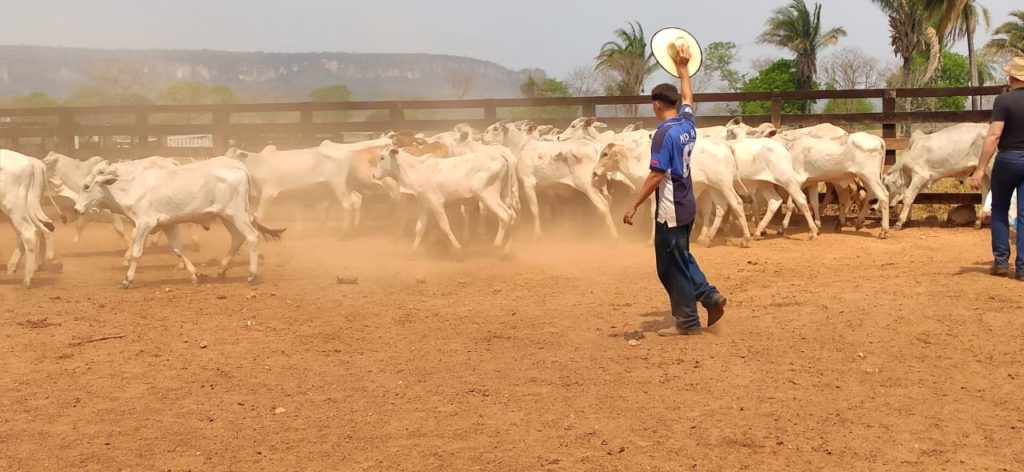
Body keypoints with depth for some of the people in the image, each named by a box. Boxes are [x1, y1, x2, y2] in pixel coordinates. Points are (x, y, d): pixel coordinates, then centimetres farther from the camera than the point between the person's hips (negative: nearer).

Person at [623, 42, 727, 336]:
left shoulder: (664, 133, -18)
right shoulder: (688, 123, 5)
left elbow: (657, 176, -22)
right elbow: (687, 97, 27)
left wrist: (634, 205, -19)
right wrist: (682, 68, 37)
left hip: (670, 210, -9)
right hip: (687, 206, 9)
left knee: (671, 266, 0)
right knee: (681, 258, 23)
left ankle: (687, 323, 5)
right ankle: (710, 296, 13)